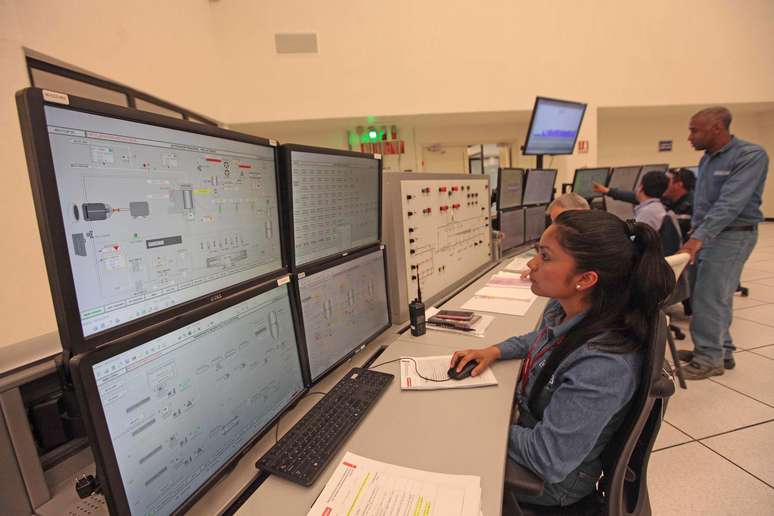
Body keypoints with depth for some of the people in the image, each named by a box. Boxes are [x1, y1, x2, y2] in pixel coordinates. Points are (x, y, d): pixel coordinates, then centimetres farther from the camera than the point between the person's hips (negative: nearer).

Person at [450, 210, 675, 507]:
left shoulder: (602, 365, -38)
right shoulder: (562, 310, -14)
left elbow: (548, 461, -30)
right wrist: (494, 351, -5)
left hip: (553, 479, -6)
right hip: (529, 426, 6)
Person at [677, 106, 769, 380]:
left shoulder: (751, 155, -15)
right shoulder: (708, 158, 10)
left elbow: (730, 204, -26)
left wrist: (698, 238, -32)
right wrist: (694, 232, 11)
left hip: (732, 236, -8)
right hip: (707, 234, 8)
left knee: (708, 298, -5)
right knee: (714, 296, 13)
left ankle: (710, 359, 8)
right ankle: (721, 350, 26)